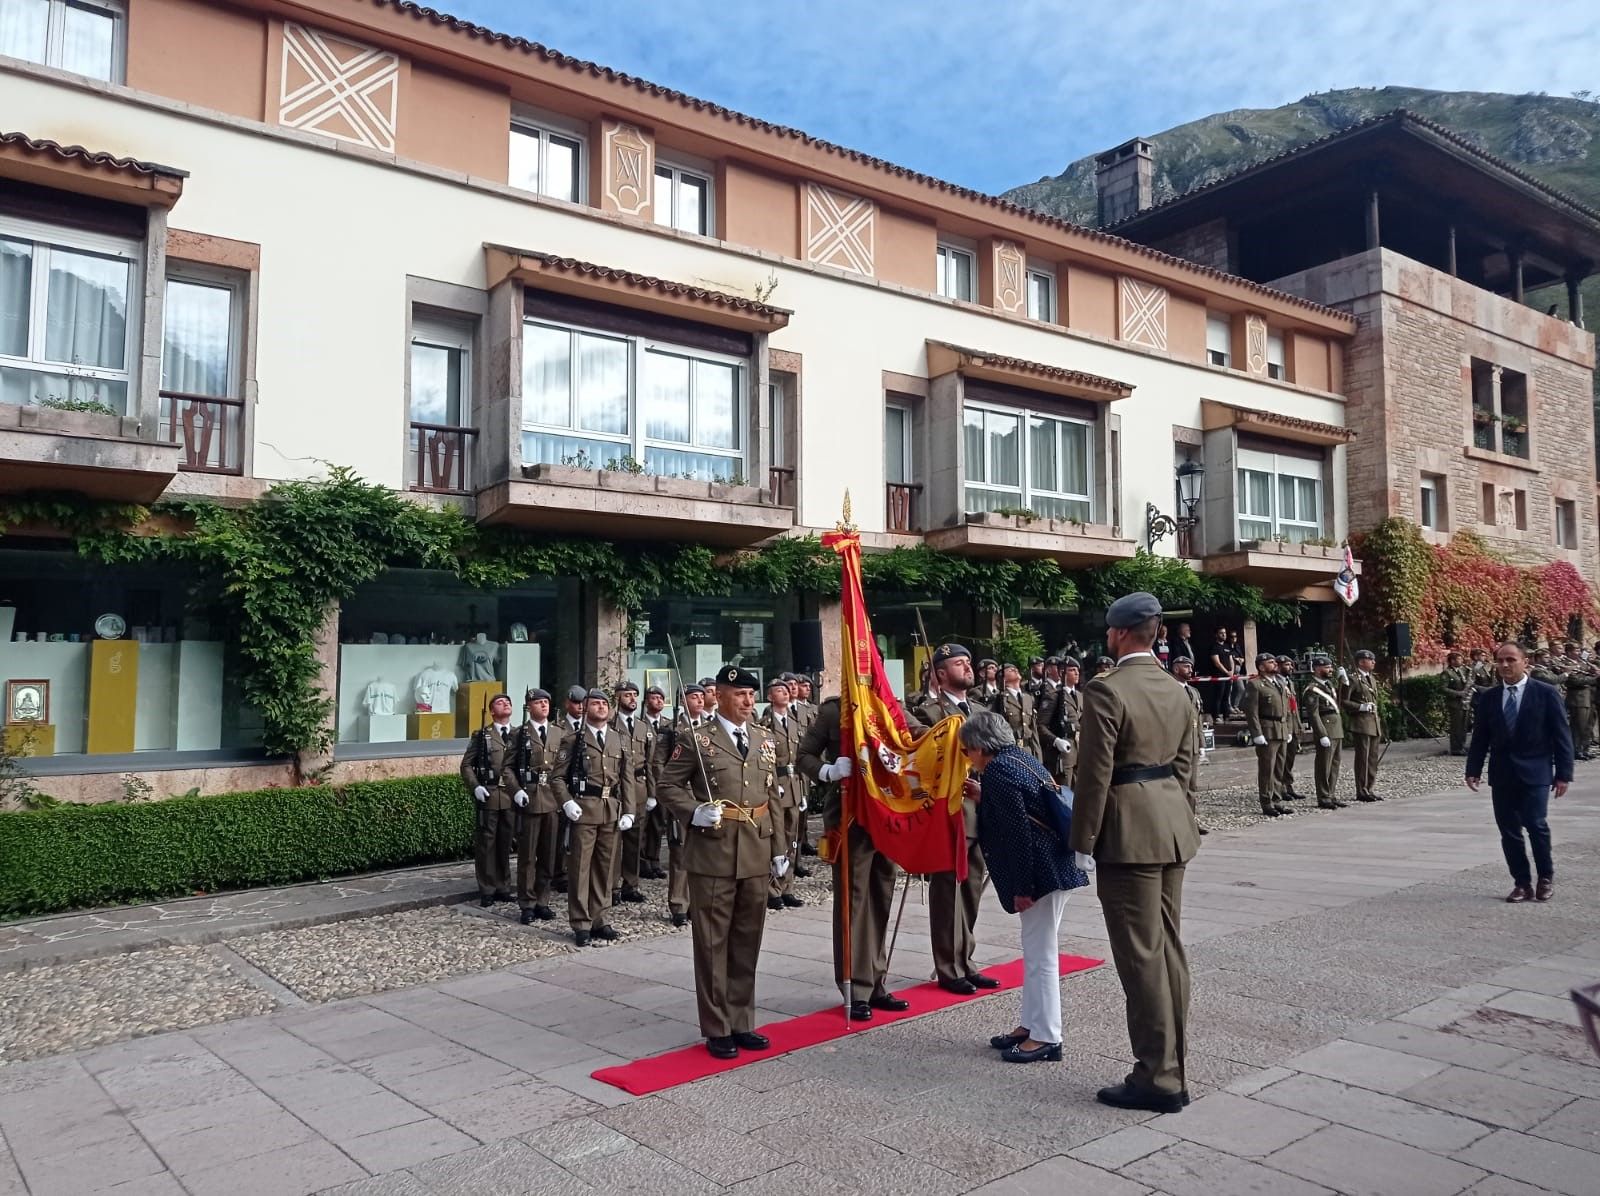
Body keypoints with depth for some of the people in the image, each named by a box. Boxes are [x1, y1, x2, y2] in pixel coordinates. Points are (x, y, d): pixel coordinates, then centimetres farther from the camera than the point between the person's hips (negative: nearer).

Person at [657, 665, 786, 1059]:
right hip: (713, 854, -5)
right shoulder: (696, 739, -4)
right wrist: (694, 813, -19)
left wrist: (779, 848, 12)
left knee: (748, 942, 12)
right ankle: (717, 1029, 14)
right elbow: (669, 785, -1)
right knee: (713, 942, 3)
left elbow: (772, 797, 14)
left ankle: (742, 1022, 25)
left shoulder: (765, 741, 12)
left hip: (756, 855, 5)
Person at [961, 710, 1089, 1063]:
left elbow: (1017, 833, -20)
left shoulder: (997, 772, -16)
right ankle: (1031, 1026, 27)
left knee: (1040, 953, 0)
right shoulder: (1021, 758, 13)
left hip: (1042, 872, -10)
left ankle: (1046, 1037, 10)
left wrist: (1022, 888, -16)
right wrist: (983, 797, 25)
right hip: (1055, 868, 10)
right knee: (1037, 951, 17)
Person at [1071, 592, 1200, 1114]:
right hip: (1173, 827, 9)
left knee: (1142, 956, -2)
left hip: (1128, 833, -8)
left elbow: (1096, 773, -15)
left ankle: (1158, 1078, 6)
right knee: (1169, 949, 14)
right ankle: (1171, 1069, 23)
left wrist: (1082, 838, -7)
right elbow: (1184, 764, 15)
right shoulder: (1176, 689, 10)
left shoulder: (1106, 689, -15)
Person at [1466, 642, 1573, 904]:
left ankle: (1545, 877, 12)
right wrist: (1473, 770, 1)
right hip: (1502, 775, 3)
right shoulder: (1488, 697, 7)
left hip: (1535, 772, -3)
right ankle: (1522, 883, 14)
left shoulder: (1546, 693, -1)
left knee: (1535, 824, -11)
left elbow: (1562, 735, -1)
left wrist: (1563, 773, -5)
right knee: (1509, 831, 3)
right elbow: (1480, 736, 9)